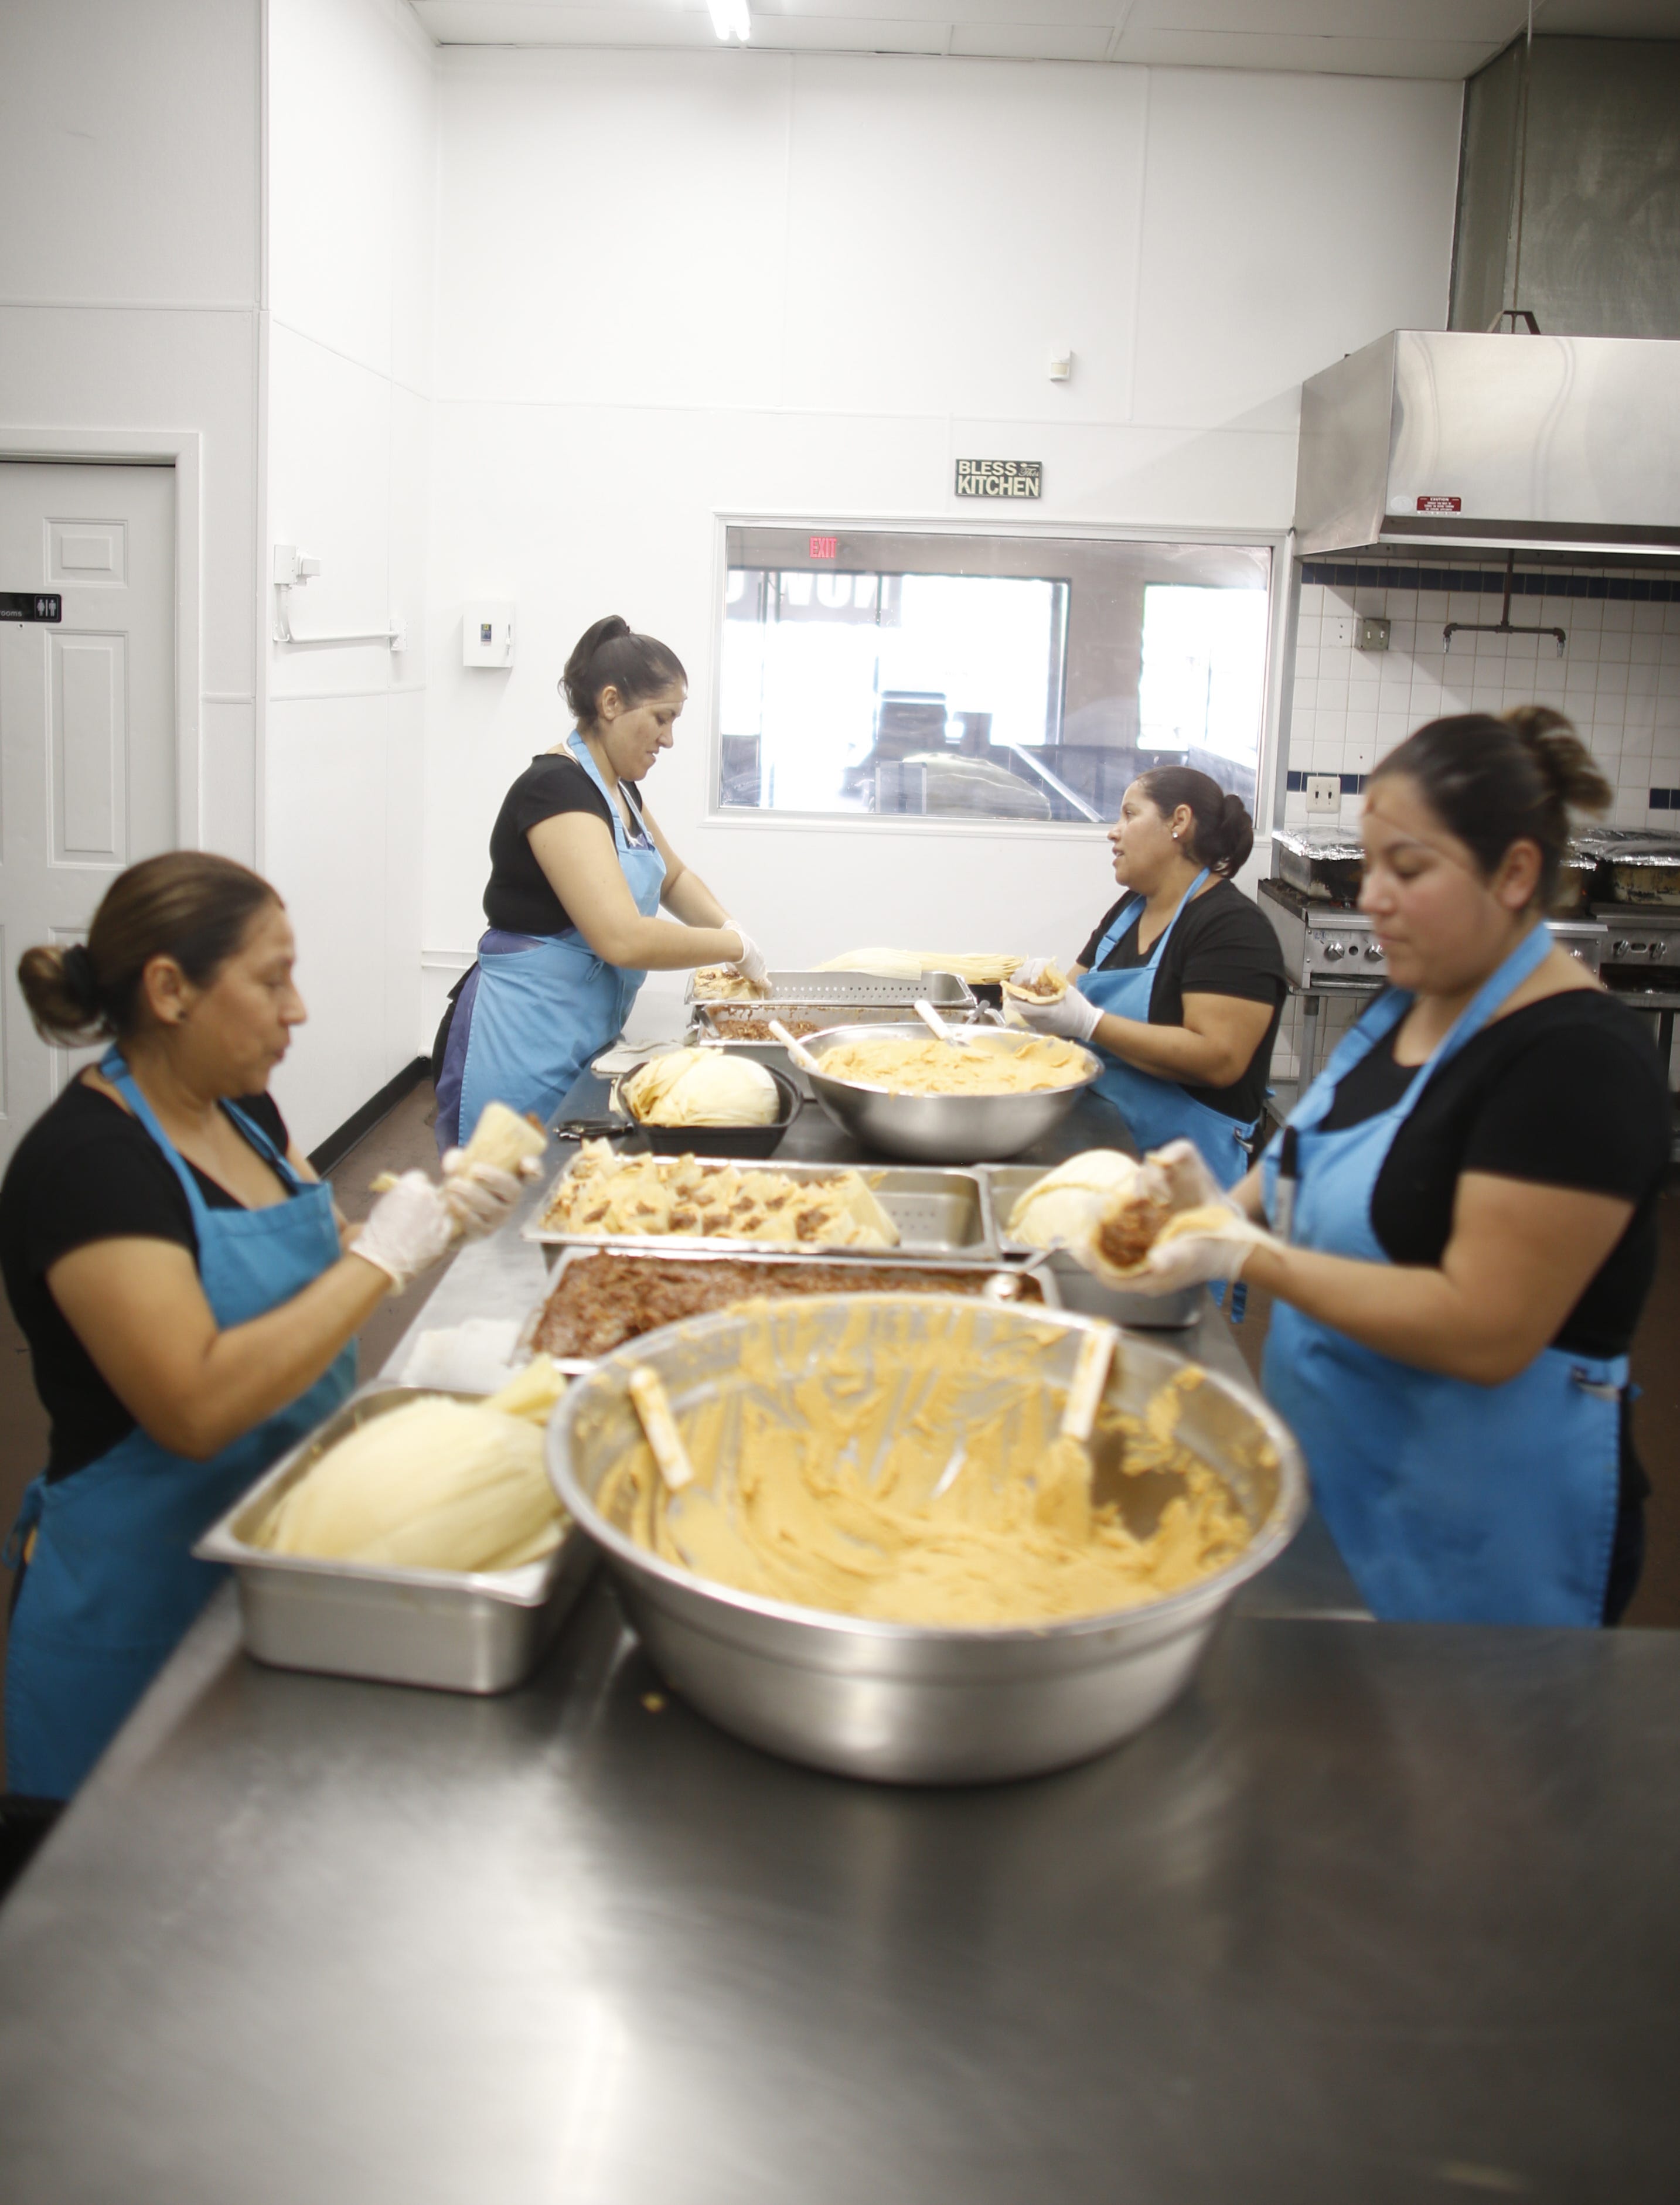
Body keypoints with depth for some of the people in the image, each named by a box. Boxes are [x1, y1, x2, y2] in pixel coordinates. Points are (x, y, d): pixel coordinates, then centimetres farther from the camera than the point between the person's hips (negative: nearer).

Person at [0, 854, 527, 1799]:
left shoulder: (239, 1106, 3)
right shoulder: (84, 1162, -23)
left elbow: (309, 1265, 14)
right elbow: (197, 1407, -30)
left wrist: (440, 1213, -4)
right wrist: (382, 1258, -26)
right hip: (141, 1617, -8)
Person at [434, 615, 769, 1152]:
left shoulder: (619, 785, 10)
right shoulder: (557, 787, -18)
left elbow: (674, 879, 26)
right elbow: (623, 939, -28)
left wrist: (729, 927, 6)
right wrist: (735, 946, -14)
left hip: (584, 1041, 9)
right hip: (523, 1043, -9)